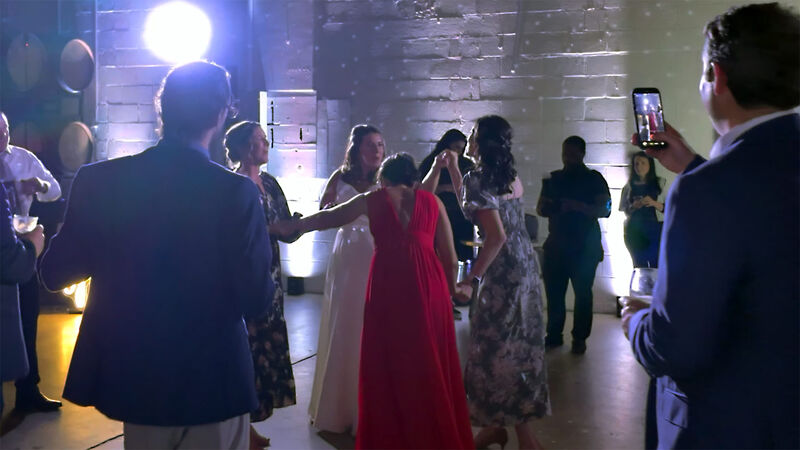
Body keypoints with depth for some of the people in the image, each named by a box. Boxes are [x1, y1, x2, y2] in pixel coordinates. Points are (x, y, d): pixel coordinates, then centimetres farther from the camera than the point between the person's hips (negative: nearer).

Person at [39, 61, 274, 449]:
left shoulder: (98, 180, -9)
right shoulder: (235, 191, -19)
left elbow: (56, 273, -2)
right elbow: (256, 300, -18)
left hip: (130, 376, 3)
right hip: (210, 380, -3)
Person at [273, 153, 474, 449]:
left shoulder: (373, 199, 12)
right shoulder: (432, 201, 14)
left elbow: (327, 218, 21)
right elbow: (449, 255, 15)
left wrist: (287, 227, 34)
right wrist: (452, 288, 31)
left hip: (388, 284, -1)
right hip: (429, 284, 1)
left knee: (388, 362, 10)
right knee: (432, 364, 12)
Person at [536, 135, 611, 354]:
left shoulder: (594, 179, 1)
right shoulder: (553, 179, 13)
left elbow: (605, 210, -8)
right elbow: (540, 208, 17)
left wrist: (577, 206, -22)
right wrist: (547, 207, -8)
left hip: (585, 246, -4)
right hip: (556, 244, 4)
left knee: (582, 292, -1)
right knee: (553, 291, 3)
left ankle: (579, 338, 6)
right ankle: (554, 334, 13)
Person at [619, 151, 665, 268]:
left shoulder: (659, 183, 5)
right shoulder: (629, 185, 12)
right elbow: (623, 208, 13)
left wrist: (654, 203, -17)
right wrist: (633, 207, -7)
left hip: (653, 229, -2)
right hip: (633, 231, 2)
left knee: (655, 266, -12)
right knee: (639, 266, -2)